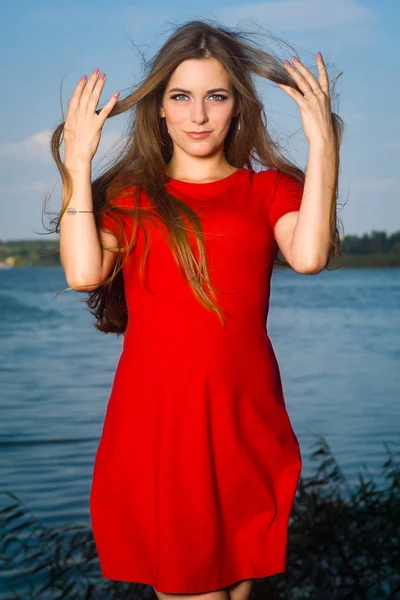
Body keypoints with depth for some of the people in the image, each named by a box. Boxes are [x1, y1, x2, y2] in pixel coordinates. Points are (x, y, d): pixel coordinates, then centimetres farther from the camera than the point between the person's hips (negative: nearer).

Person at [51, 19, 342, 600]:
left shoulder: (269, 188, 10)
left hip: (243, 417, 1)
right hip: (154, 417, 0)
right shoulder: (127, 194, 11)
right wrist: (78, 164, -4)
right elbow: (84, 272, -7)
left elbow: (308, 256, -11)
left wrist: (322, 143, -9)